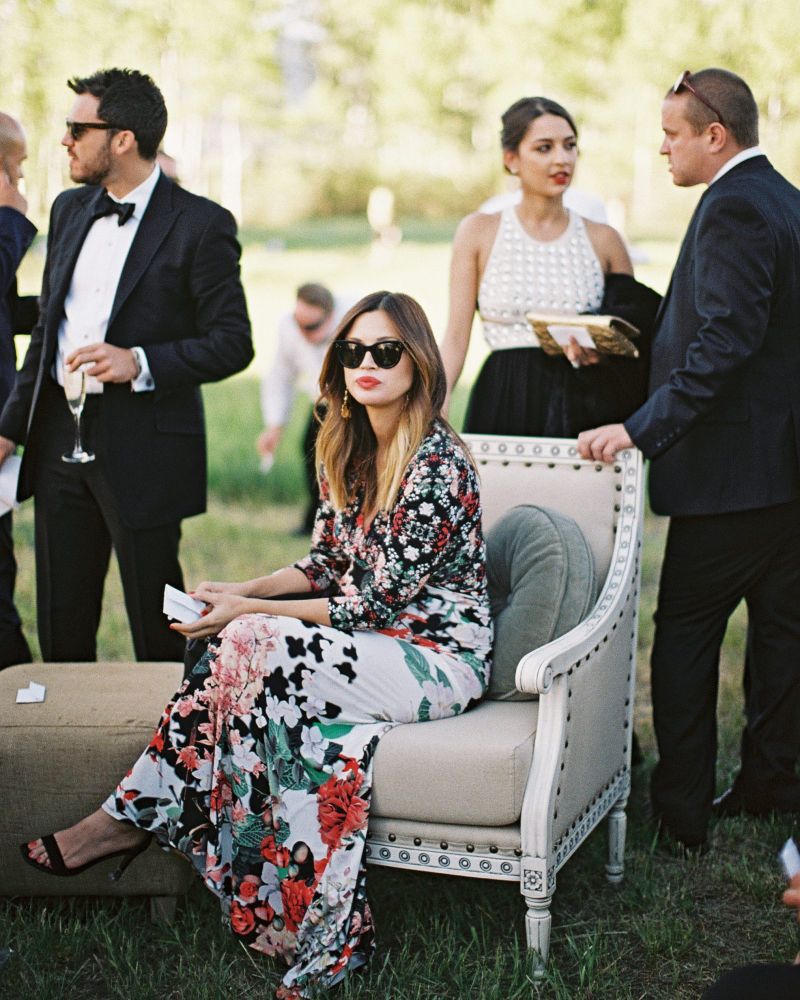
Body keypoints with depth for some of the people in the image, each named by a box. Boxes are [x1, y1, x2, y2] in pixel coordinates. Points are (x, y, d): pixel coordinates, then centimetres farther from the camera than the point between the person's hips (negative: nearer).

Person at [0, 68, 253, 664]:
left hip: (143, 452, -6)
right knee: (61, 631, 12)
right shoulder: (69, 210, 13)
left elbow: (233, 344, -9)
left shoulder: (201, 224, -7)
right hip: (60, 439, 6)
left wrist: (140, 363, -21)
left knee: (158, 635, 4)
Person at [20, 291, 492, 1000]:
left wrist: (249, 613, -17)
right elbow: (327, 564, 14)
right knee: (244, 642, -21)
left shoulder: (438, 464, -18)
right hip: (374, 643, 7)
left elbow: (376, 603, -19)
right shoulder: (347, 450, 8)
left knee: (253, 646, -27)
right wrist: (251, 591, -4)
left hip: (440, 656, -7)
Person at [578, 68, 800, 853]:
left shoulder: (734, 207, -15)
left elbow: (726, 341, -25)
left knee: (685, 629, -2)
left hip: (731, 464, -10)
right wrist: (635, 338, 19)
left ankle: (681, 812, 3)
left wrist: (642, 428, -26)